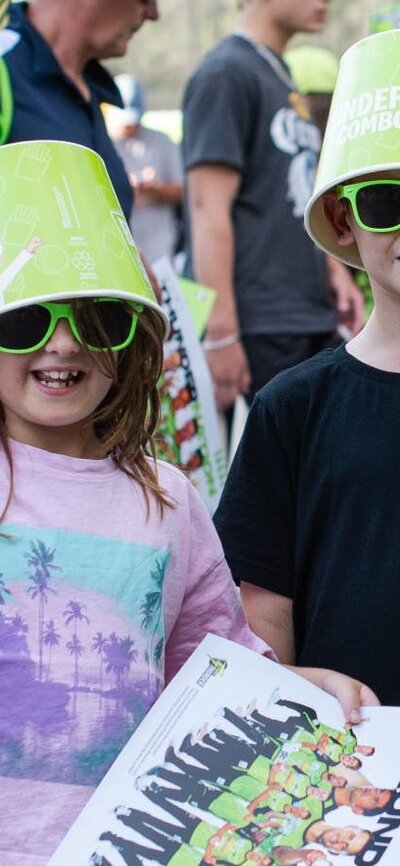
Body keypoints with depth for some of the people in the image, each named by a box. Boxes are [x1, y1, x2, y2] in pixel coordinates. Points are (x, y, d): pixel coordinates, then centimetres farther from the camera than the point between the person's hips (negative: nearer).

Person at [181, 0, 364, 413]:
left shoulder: (283, 78, 17)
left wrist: (333, 268, 9)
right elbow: (209, 209, -16)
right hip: (259, 330, -9)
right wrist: (221, 333, -20)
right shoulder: (226, 72, -9)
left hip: (310, 320, 9)